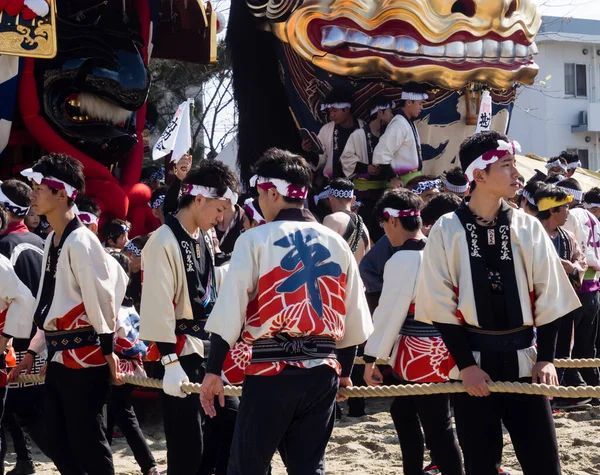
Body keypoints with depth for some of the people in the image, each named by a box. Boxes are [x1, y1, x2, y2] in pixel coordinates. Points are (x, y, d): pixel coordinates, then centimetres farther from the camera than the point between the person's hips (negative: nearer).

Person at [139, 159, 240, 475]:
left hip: (208, 352, 8)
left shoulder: (204, 239, 11)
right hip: (181, 354, -8)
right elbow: (158, 308, -20)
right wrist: (169, 362, -22)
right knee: (187, 449, -3)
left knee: (234, 425, 9)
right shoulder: (164, 241, -15)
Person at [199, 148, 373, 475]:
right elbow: (354, 319, 13)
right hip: (322, 369, 5)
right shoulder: (336, 243, 9)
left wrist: (213, 370, -4)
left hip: (271, 370, -4)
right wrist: (344, 371, 24)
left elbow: (229, 310, -9)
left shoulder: (256, 240, -4)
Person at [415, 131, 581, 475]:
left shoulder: (528, 228, 3)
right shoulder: (447, 231, -3)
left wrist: (546, 358, -3)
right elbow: (442, 307, -4)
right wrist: (465, 364, -10)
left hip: (523, 360, 2)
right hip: (473, 361, -1)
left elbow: (549, 298, 4)